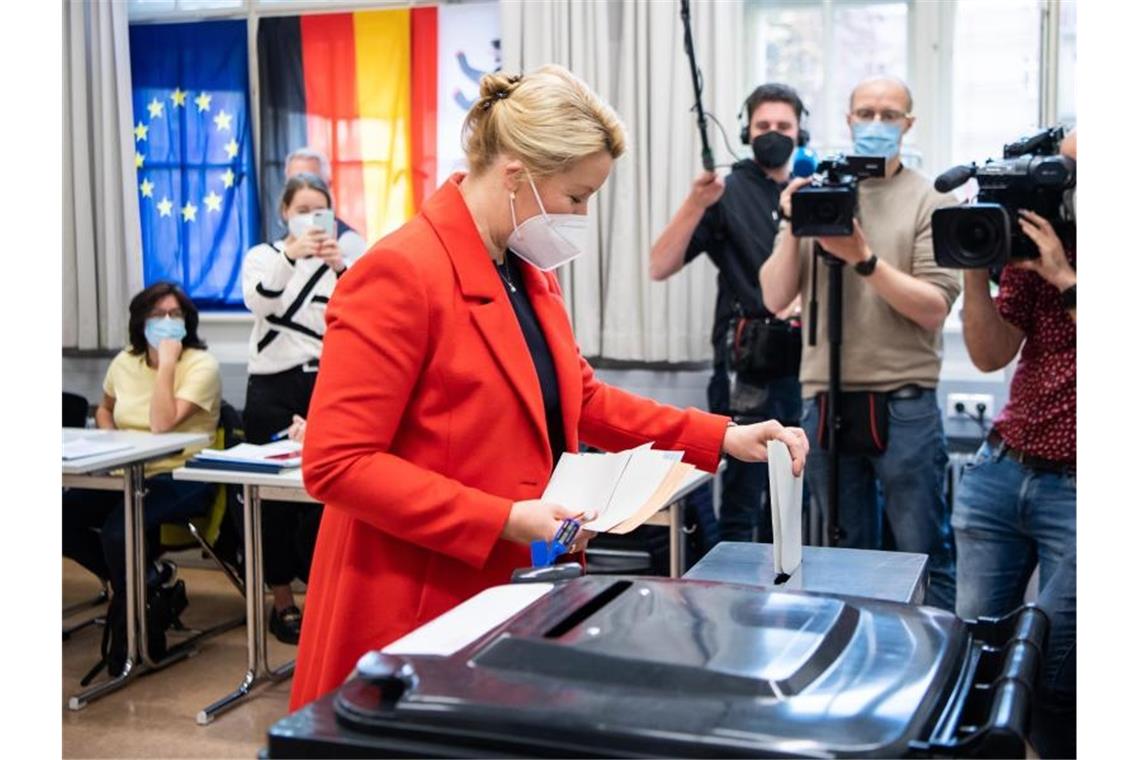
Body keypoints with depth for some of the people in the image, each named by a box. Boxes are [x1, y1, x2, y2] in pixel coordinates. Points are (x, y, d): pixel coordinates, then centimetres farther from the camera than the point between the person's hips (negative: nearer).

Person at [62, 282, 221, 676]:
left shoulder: (202, 366, -9)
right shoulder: (125, 362, 10)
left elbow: (162, 423, -22)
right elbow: (105, 409, 30)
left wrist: (166, 363, -20)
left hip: (181, 478, -6)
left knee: (118, 530, -31)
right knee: (63, 515, -16)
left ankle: (129, 635, -6)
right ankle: (149, 581, 4)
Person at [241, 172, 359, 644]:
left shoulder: (340, 259, 8)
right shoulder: (262, 256, 5)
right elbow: (259, 300, -16)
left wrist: (339, 266, -26)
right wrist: (291, 254, -31)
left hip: (327, 386, 1)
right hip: (274, 389, 0)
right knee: (275, 496, 3)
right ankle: (282, 601, 14)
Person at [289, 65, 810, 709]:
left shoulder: (531, 271, 9)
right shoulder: (400, 274, -19)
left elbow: (579, 399, 18)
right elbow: (335, 462, -21)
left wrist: (722, 438, 9)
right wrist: (503, 520, -24)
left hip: (514, 588, 8)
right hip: (416, 610, -8)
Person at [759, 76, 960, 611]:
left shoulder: (931, 201, 1)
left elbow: (934, 308, -8)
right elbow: (775, 299, 4)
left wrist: (864, 258, -17)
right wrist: (793, 228, -8)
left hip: (903, 405, -3)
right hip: (825, 404, 3)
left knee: (924, 556, 1)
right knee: (848, 557, 14)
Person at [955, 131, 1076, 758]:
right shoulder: (1030, 239, 6)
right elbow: (990, 354, 1)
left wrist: (1063, 278, -19)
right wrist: (976, 269, -10)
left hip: (1073, 491, -4)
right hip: (999, 472, 4)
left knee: (1047, 675, -3)